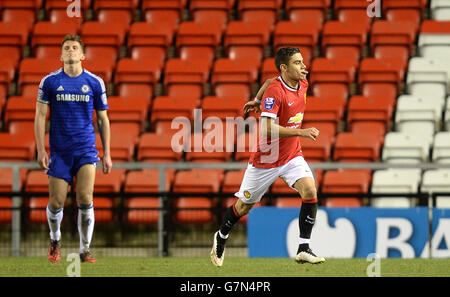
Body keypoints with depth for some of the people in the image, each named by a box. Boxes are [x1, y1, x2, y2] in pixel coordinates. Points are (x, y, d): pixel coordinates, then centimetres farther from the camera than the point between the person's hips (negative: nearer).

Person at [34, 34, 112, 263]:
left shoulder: (95, 82, 3)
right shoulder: (50, 82, 1)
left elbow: (103, 119, 9)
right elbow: (40, 116, 2)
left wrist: (107, 154, 6)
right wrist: (40, 149, -6)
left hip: (86, 150, 0)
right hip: (59, 151, 0)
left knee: (85, 200, -13)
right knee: (56, 202, 0)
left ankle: (85, 250, -1)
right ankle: (55, 240, 29)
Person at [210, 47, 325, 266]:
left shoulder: (302, 84, -2)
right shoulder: (275, 91, -25)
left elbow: (269, 82, 19)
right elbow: (267, 128, -35)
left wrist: (257, 99, 31)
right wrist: (301, 132, -41)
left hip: (292, 156, 5)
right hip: (266, 159, -5)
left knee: (310, 191, -19)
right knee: (244, 205, 11)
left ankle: (303, 249, -16)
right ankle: (221, 237, 40)